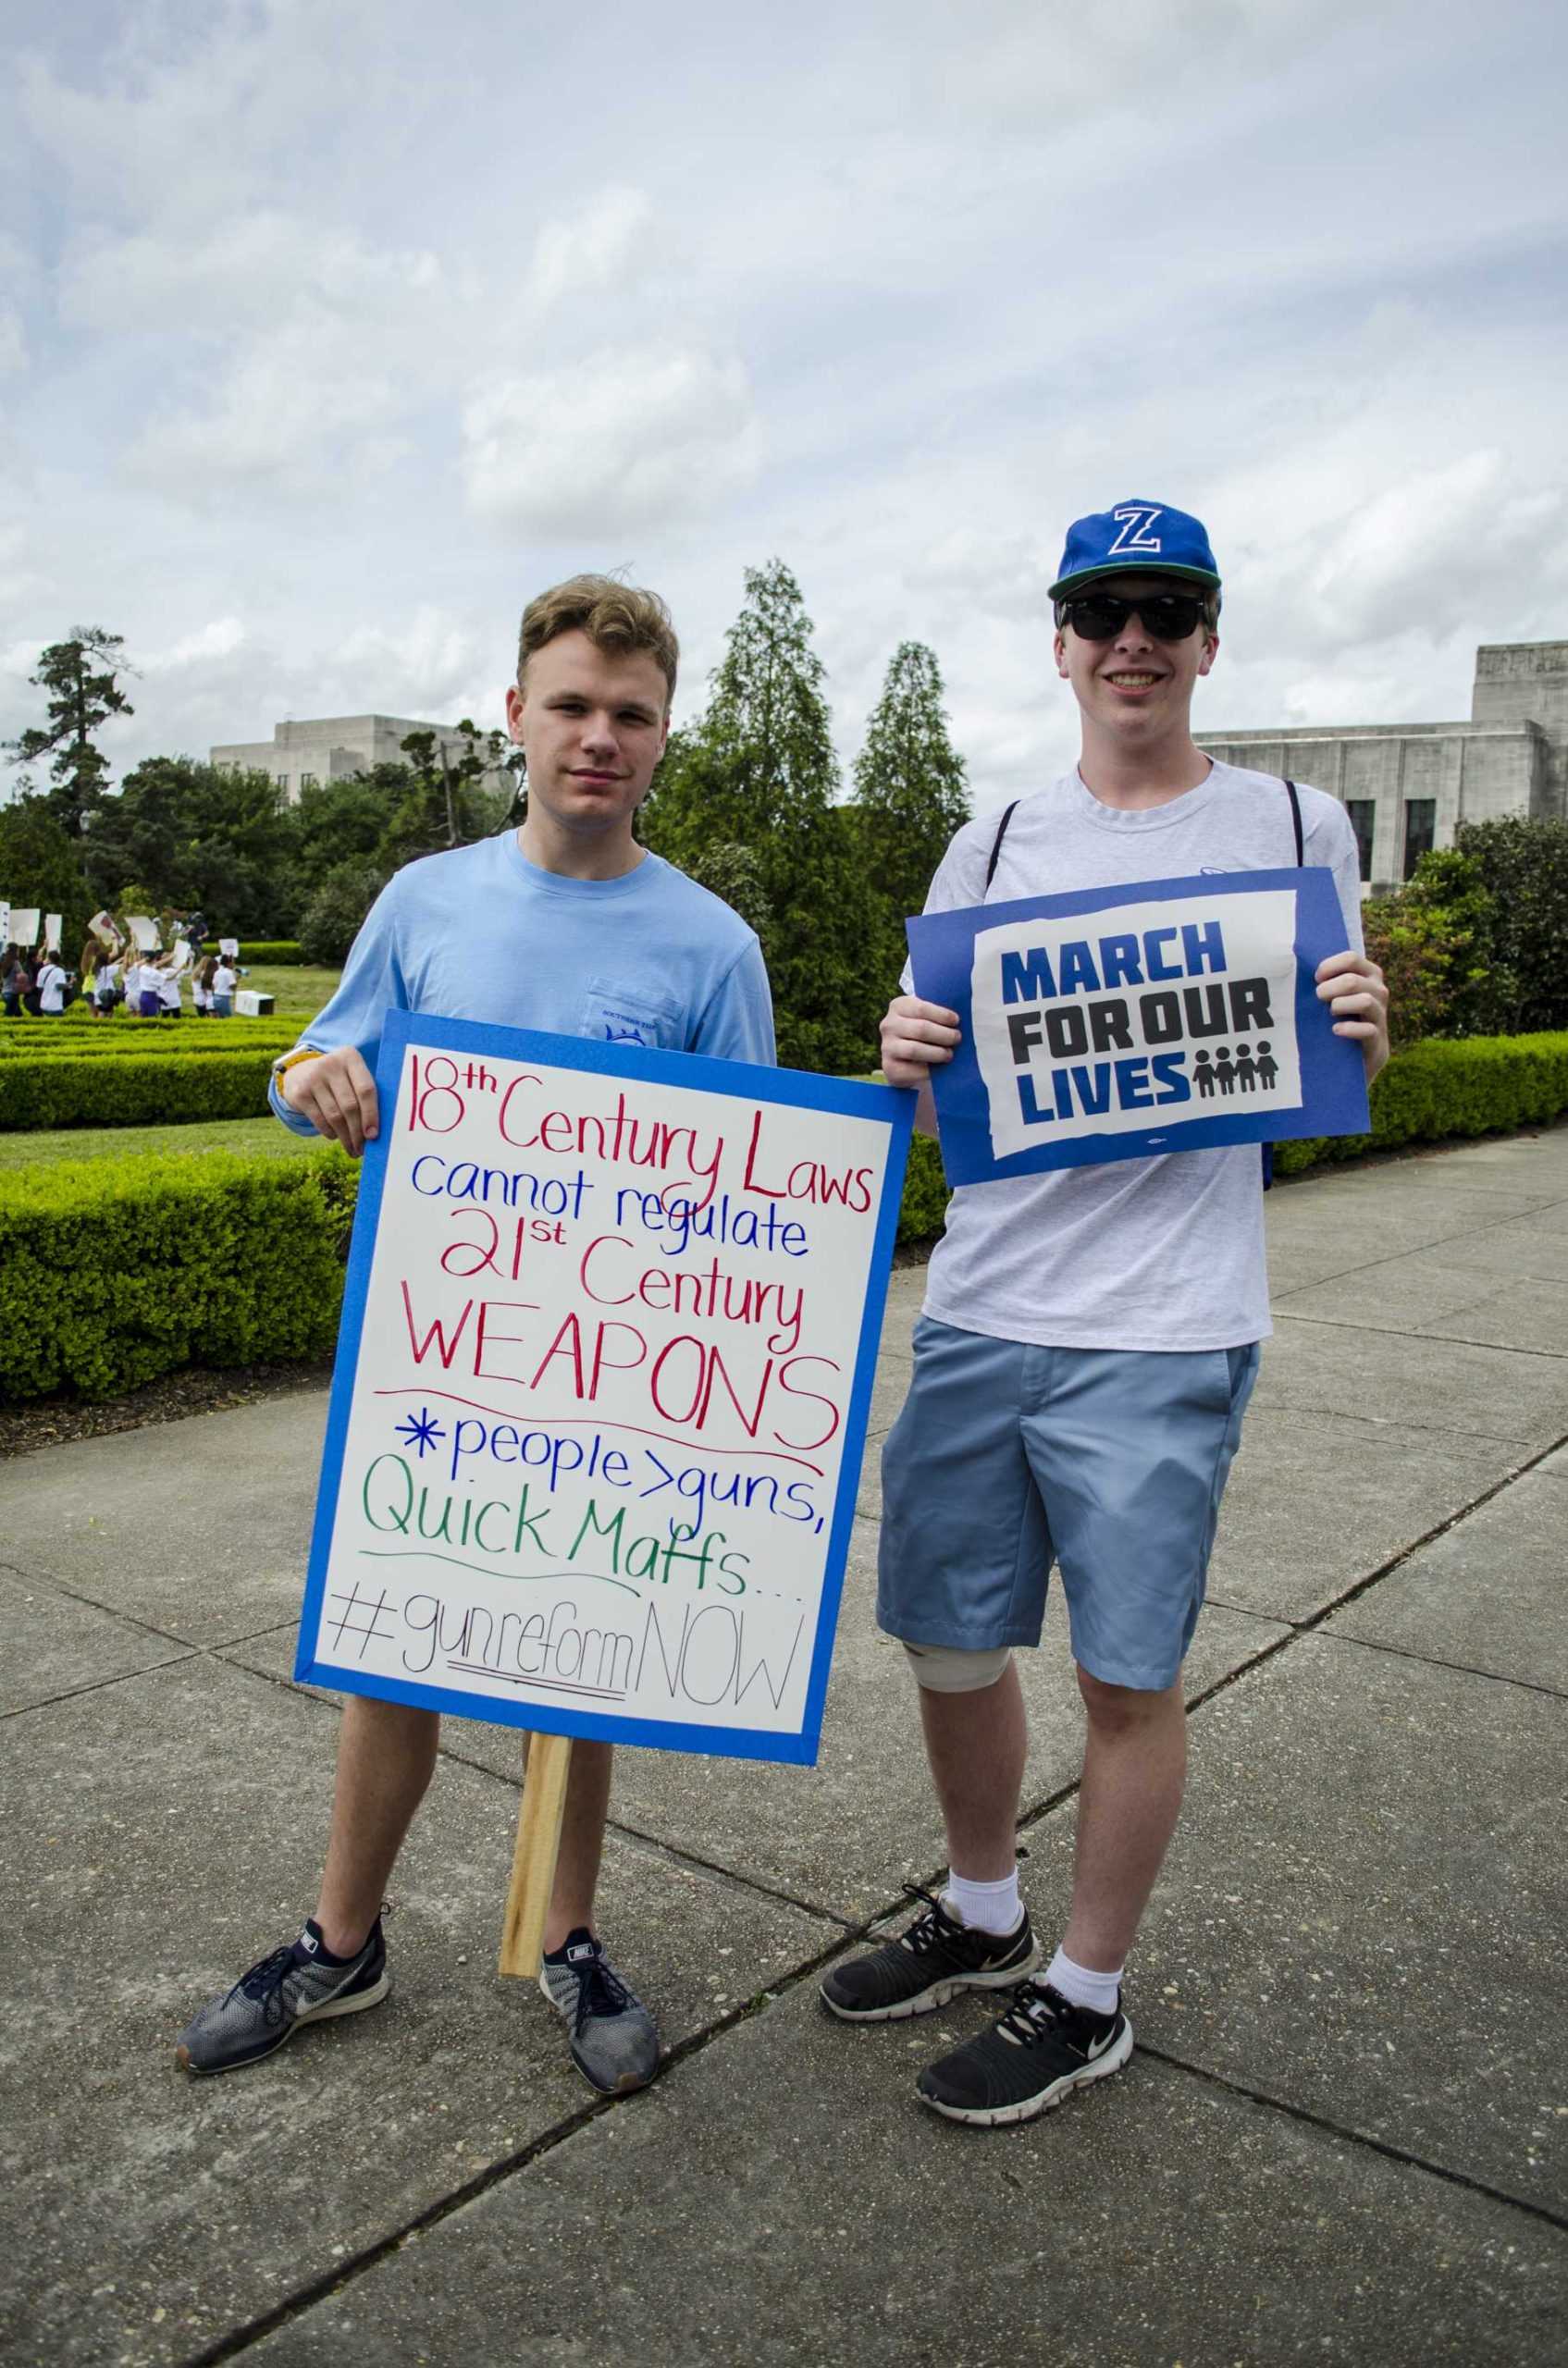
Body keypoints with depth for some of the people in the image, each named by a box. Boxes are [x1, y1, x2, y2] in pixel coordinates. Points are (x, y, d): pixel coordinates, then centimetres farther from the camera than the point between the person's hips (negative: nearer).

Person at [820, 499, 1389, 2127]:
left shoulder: (1295, 831, 4)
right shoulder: (992, 849, 9)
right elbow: (938, 1105, 11)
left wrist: (1363, 1036, -13)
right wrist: (902, 1061, -11)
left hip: (1161, 1335, -3)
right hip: (975, 1316, 4)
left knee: (1127, 1673, 6)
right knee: (948, 1639, 13)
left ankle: (1086, 1998, 29)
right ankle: (981, 1917, 39)